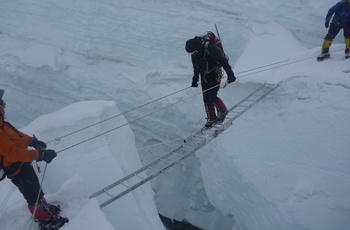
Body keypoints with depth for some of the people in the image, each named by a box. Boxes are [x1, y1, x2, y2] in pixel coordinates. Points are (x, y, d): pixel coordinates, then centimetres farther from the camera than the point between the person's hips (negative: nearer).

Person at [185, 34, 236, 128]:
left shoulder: (210, 49, -25)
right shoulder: (194, 53, -3)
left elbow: (224, 61, -24)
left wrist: (230, 74, -30)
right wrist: (195, 79, 15)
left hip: (215, 75, -6)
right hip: (204, 76, 6)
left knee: (212, 97, -13)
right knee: (206, 98, 4)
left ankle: (223, 111, 14)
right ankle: (211, 118, 16)